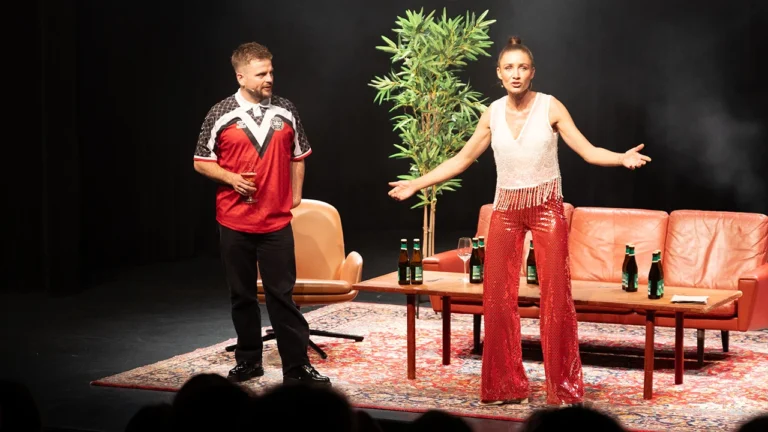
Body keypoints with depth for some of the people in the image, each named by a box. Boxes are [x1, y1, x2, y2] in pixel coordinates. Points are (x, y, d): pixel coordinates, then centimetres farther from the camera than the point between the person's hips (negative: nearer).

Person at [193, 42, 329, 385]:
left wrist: (296, 197, 8)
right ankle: (248, 361, 23)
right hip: (234, 224, 0)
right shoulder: (221, 115, -3)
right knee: (242, 295, 10)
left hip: (277, 223, 0)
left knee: (282, 295, -1)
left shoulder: (285, 111, 4)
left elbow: (298, 157, 14)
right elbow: (201, 162, 3)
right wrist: (231, 178, -13)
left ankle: (298, 366, 2)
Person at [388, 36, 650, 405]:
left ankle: (563, 388, 5)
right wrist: (417, 183, 10)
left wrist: (622, 158, -28)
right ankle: (505, 385, 15)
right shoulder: (493, 113, 3)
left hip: (546, 207, -3)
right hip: (505, 209, 3)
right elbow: (463, 159, 11)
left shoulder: (550, 107, -6)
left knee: (556, 295, -4)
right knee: (497, 296, 3)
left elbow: (588, 151, -10)